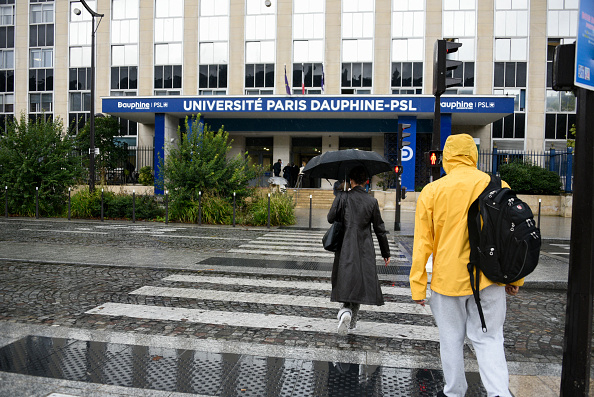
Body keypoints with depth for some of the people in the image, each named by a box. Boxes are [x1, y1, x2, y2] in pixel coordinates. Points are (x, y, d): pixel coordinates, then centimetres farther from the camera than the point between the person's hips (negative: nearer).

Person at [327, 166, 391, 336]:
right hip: (365, 252, 1)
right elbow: (379, 229, 5)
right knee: (360, 284, 12)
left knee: (346, 282, 7)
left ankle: (346, 311, -20)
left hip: (345, 249, -1)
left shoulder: (342, 197, -6)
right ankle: (352, 321, 17)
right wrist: (386, 253, 14)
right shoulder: (372, 202, 0)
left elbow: (331, 218, -1)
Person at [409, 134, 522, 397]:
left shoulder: (432, 191, -5)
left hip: (448, 279, -1)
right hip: (489, 278, 1)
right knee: (488, 338, 12)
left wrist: (417, 286, 0)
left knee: (451, 340, 14)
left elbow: (422, 243, -5)